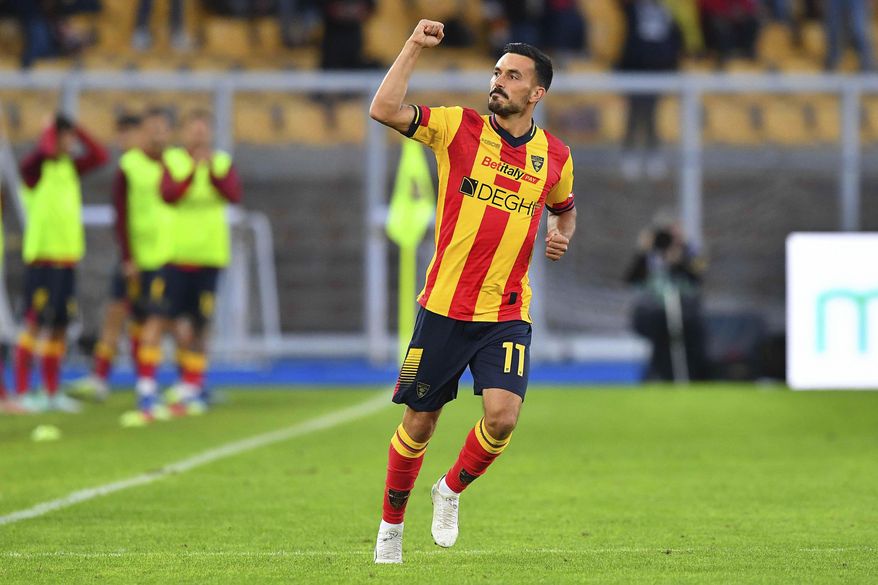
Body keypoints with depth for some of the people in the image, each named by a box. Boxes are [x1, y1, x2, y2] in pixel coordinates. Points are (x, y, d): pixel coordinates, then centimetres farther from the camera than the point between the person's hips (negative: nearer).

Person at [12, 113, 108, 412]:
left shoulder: (70, 166, 13)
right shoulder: (35, 167, -8)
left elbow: (99, 156, 10)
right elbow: (47, 151, -28)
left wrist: (77, 130, 4)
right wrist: (52, 130, -9)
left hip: (68, 257, 7)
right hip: (41, 256, -7)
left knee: (59, 327, 9)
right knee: (35, 323, -8)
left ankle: (52, 393, 15)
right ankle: (22, 392, -7)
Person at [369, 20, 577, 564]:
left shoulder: (555, 156, 6)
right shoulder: (460, 127, -3)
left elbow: (565, 208, 27)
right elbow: (384, 110, -16)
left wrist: (562, 236, 5)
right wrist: (414, 47, -18)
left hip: (508, 313, 1)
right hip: (445, 308, -1)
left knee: (503, 413, -17)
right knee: (420, 420, 6)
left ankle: (452, 489, 12)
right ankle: (391, 524, 26)